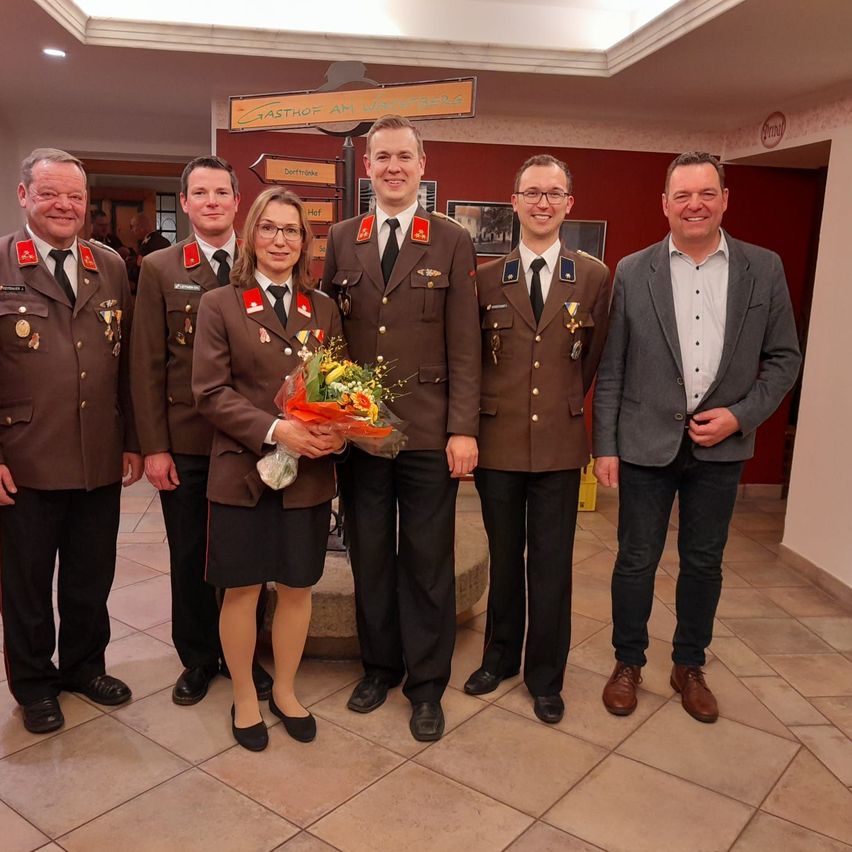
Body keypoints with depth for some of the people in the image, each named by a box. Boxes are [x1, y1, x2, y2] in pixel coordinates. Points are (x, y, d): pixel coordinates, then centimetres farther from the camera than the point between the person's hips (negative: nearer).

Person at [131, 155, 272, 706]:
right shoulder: (159, 269, 2)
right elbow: (147, 365, -1)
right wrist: (154, 446, -6)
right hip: (185, 441, 0)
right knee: (189, 557, 12)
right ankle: (197, 659, 31)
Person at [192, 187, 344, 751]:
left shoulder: (324, 310, 9)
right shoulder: (220, 305, -1)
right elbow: (211, 391, -7)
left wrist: (337, 431, -11)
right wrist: (274, 429, -20)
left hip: (310, 473, 3)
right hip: (243, 471, -3)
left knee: (298, 588, 12)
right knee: (242, 590, 8)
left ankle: (285, 691, 34)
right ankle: (244, 697, 30)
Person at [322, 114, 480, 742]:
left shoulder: (452, 243, 0)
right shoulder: (341, 240, 8)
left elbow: (464, 345, -3)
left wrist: (463, 429, -9)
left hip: (429, 432, -2)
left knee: (428, 563, 8)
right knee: (369, 557, 14)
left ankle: (427, 684, 25)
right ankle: (379, 666, 33)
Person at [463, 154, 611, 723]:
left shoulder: (594, 277, 0)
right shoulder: (486, 278, 1)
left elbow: (594, 358, 9)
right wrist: (474, 425, 4)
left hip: (560, 445, 0)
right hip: (499, 442, 1)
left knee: (552, 564, 7)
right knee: (504, 559, 15)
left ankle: (545, 676, 25)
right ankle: (500, 657, 34)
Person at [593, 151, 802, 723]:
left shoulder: (764, 270, 1)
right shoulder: (632, 272, -3)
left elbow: (784, 357, 5)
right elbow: (611, 369, -2)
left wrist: (740, 414, -9)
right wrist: (605, 446, -5)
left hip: (721, 444, 2)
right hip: (647, 442, -1)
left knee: (704, 562, 14)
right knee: (636, 560, 8)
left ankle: (690, 666, 33)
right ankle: (628, 664, 28)